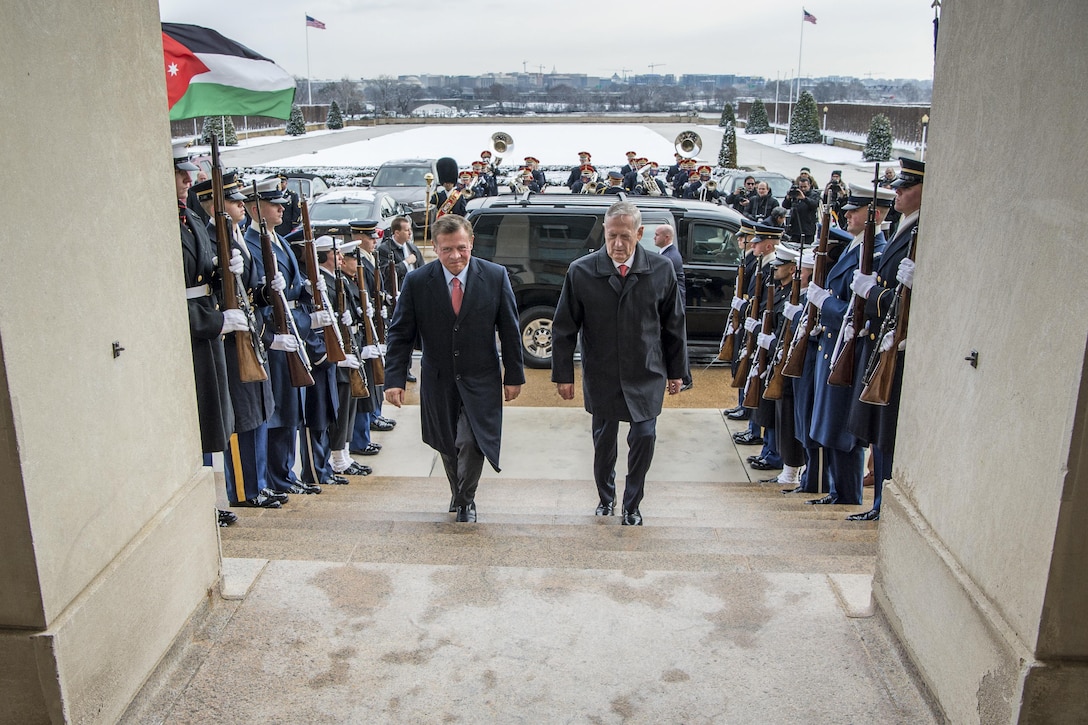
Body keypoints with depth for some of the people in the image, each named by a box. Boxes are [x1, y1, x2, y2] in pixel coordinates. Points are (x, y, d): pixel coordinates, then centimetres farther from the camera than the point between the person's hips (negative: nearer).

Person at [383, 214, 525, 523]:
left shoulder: (495, 277, -7)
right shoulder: (417, 282, -8)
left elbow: (510, 330, 0)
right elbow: (400, 334, -4)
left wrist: (514, 375, 2)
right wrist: (394, 379, -11)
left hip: (480, 381, -1)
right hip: (439, 381, 2)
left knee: (471, 442, -12)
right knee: (447, 446, 12)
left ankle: (465, 501, 13)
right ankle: (460, 494, 39)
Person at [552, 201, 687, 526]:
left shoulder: (661, 270, -6)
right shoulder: (581, 272, -9)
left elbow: (674, 325, 5)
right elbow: (564, 328, -2)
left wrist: (676, 371, 9)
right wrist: (563, 375, -1)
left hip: (646, 375, 0)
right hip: (601, 376, 0)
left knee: (644, 437, -5)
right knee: (604, 440, 12)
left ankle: (632, 504, 19)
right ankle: (606, 497, 37)